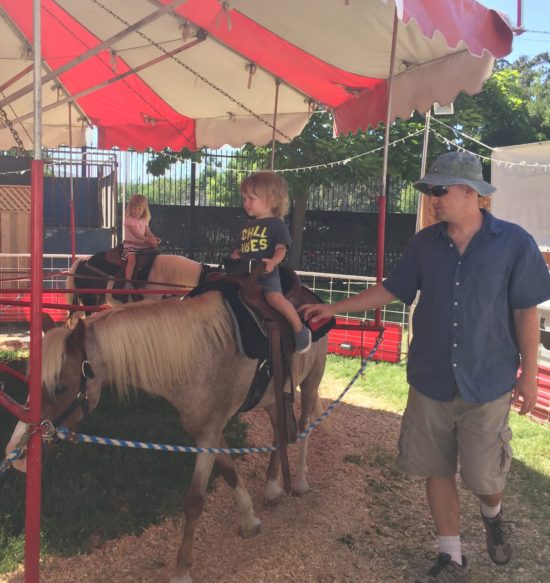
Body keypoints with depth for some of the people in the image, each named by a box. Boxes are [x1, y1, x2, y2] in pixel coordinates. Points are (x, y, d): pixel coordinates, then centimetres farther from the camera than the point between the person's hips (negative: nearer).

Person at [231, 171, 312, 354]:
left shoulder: (276, 224, 2)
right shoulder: (245, 228, 22)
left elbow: (281, 248, -8)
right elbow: (236, 250, 24)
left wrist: (272, 261, -29)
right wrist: (235, 257, 0)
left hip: (267, 274, -7)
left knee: (275, 297, -28)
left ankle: (300, 329, -17)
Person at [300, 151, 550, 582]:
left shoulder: (514, 243, -10)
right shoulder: (424, 244, 0)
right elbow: (392, 289, 10)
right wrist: (334, 309, 8)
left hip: (487, 382, -3)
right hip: (430, 380, 3)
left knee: (484, 476, 7)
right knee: (437, 470, 10)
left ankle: (493, 514, 44)